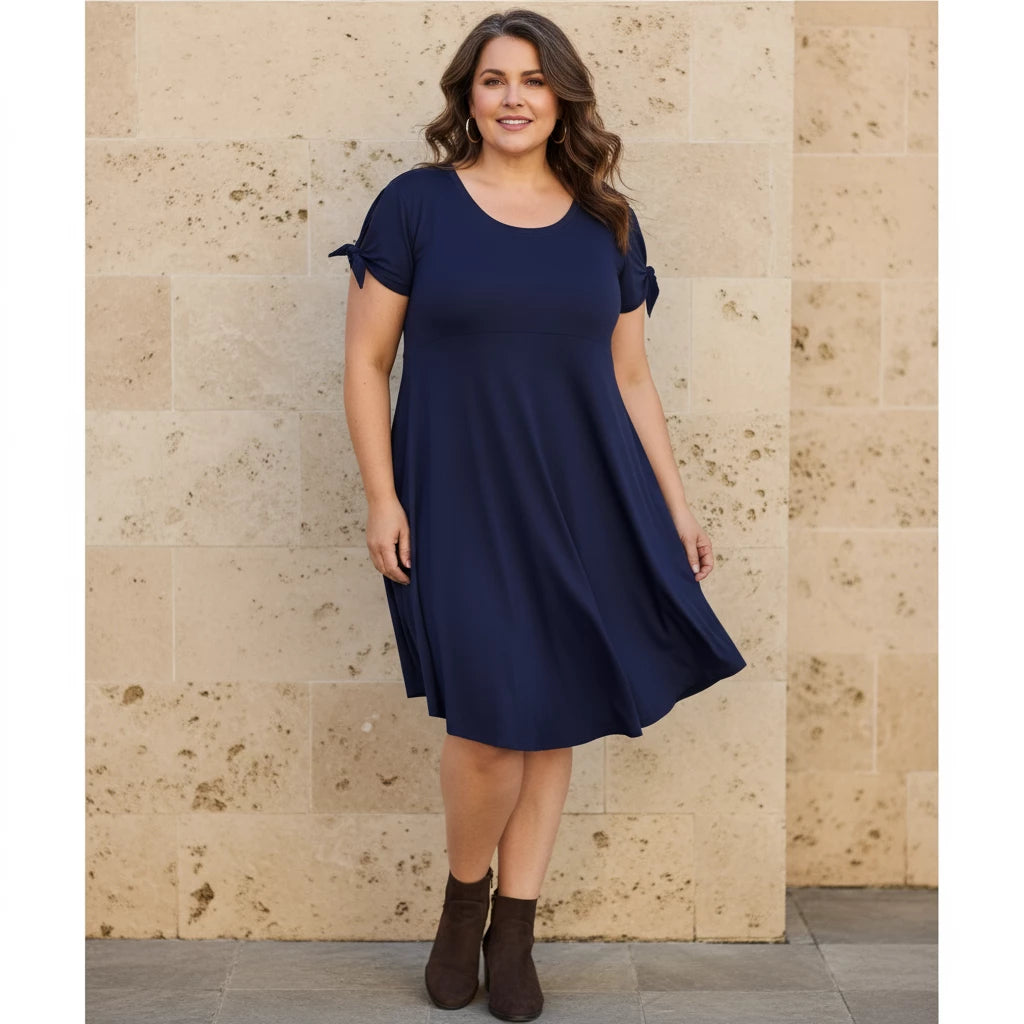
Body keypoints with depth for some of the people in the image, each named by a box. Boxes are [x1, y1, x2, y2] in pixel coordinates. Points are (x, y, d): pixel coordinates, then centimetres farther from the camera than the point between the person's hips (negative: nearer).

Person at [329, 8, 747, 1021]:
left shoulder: (606, 224, 8)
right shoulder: (415, 204, -1)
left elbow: (630, 379, 12)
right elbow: (366, 360, 0)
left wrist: (676, 508, 10)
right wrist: (381, 497, -7)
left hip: (584, 508, 3)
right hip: (459, 507, -3)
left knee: (555, 723, 7)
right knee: (489, 730, -8)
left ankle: (514, 933, 24)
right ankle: (463, 901, 22)